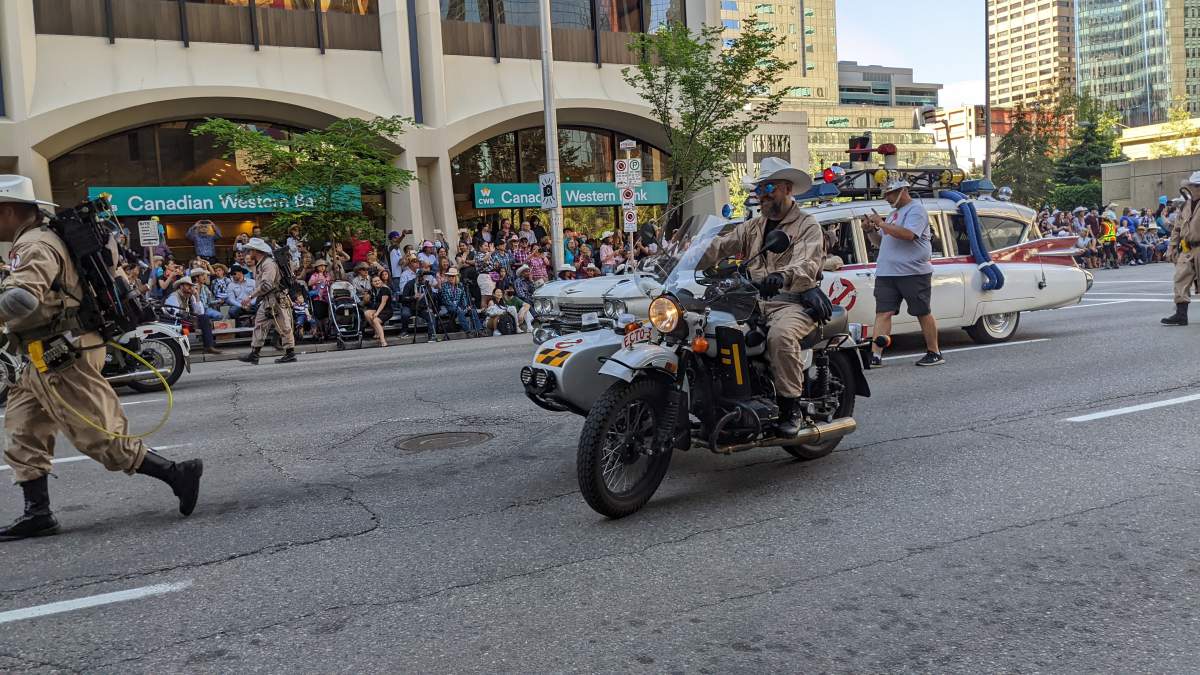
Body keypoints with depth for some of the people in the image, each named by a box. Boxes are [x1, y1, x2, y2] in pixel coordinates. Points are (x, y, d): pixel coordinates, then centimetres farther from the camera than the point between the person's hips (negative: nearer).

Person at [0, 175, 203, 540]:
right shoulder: (34, 242, 17)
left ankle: (178, 473, -1)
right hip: (47, 360, 11)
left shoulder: (36, 245, -16)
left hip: (63, 359, -11)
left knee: (102, 438, -7)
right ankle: (37, 513, 18)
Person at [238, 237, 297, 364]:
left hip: (277, 300, -10)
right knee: (259, 326, 7)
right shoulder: (258, 265, 16)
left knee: (283, 327, -4)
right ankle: (254, 355, 8)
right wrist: (251, 301, 14)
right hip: (266, 301, 10)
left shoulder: (268, 264, -16)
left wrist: (250, 296, -22)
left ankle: (290, 354, 2)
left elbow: (266, 285, -24)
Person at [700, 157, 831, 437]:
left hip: (793, 302, -6)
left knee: (780, 336, -35)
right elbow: (721, 245, 8)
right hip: (756, 301, 6)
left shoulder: (807, 225, 2)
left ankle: (791, 406, -20)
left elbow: (807, 265, -17)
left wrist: (783, 276, -40)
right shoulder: (753, 227, 22)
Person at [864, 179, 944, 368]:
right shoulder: (893, 214, 23)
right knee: (883, 313, -2)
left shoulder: (916, 210, -5)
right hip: (886, 273, 8)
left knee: (923, 313, 2)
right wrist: (871, 230, 8)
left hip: (913, 273, -8)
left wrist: (881, 223, -17)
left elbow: (908, 234, -22)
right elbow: (881, 242, 27)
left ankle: (934, 353, 13)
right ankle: (875, 355, -6)